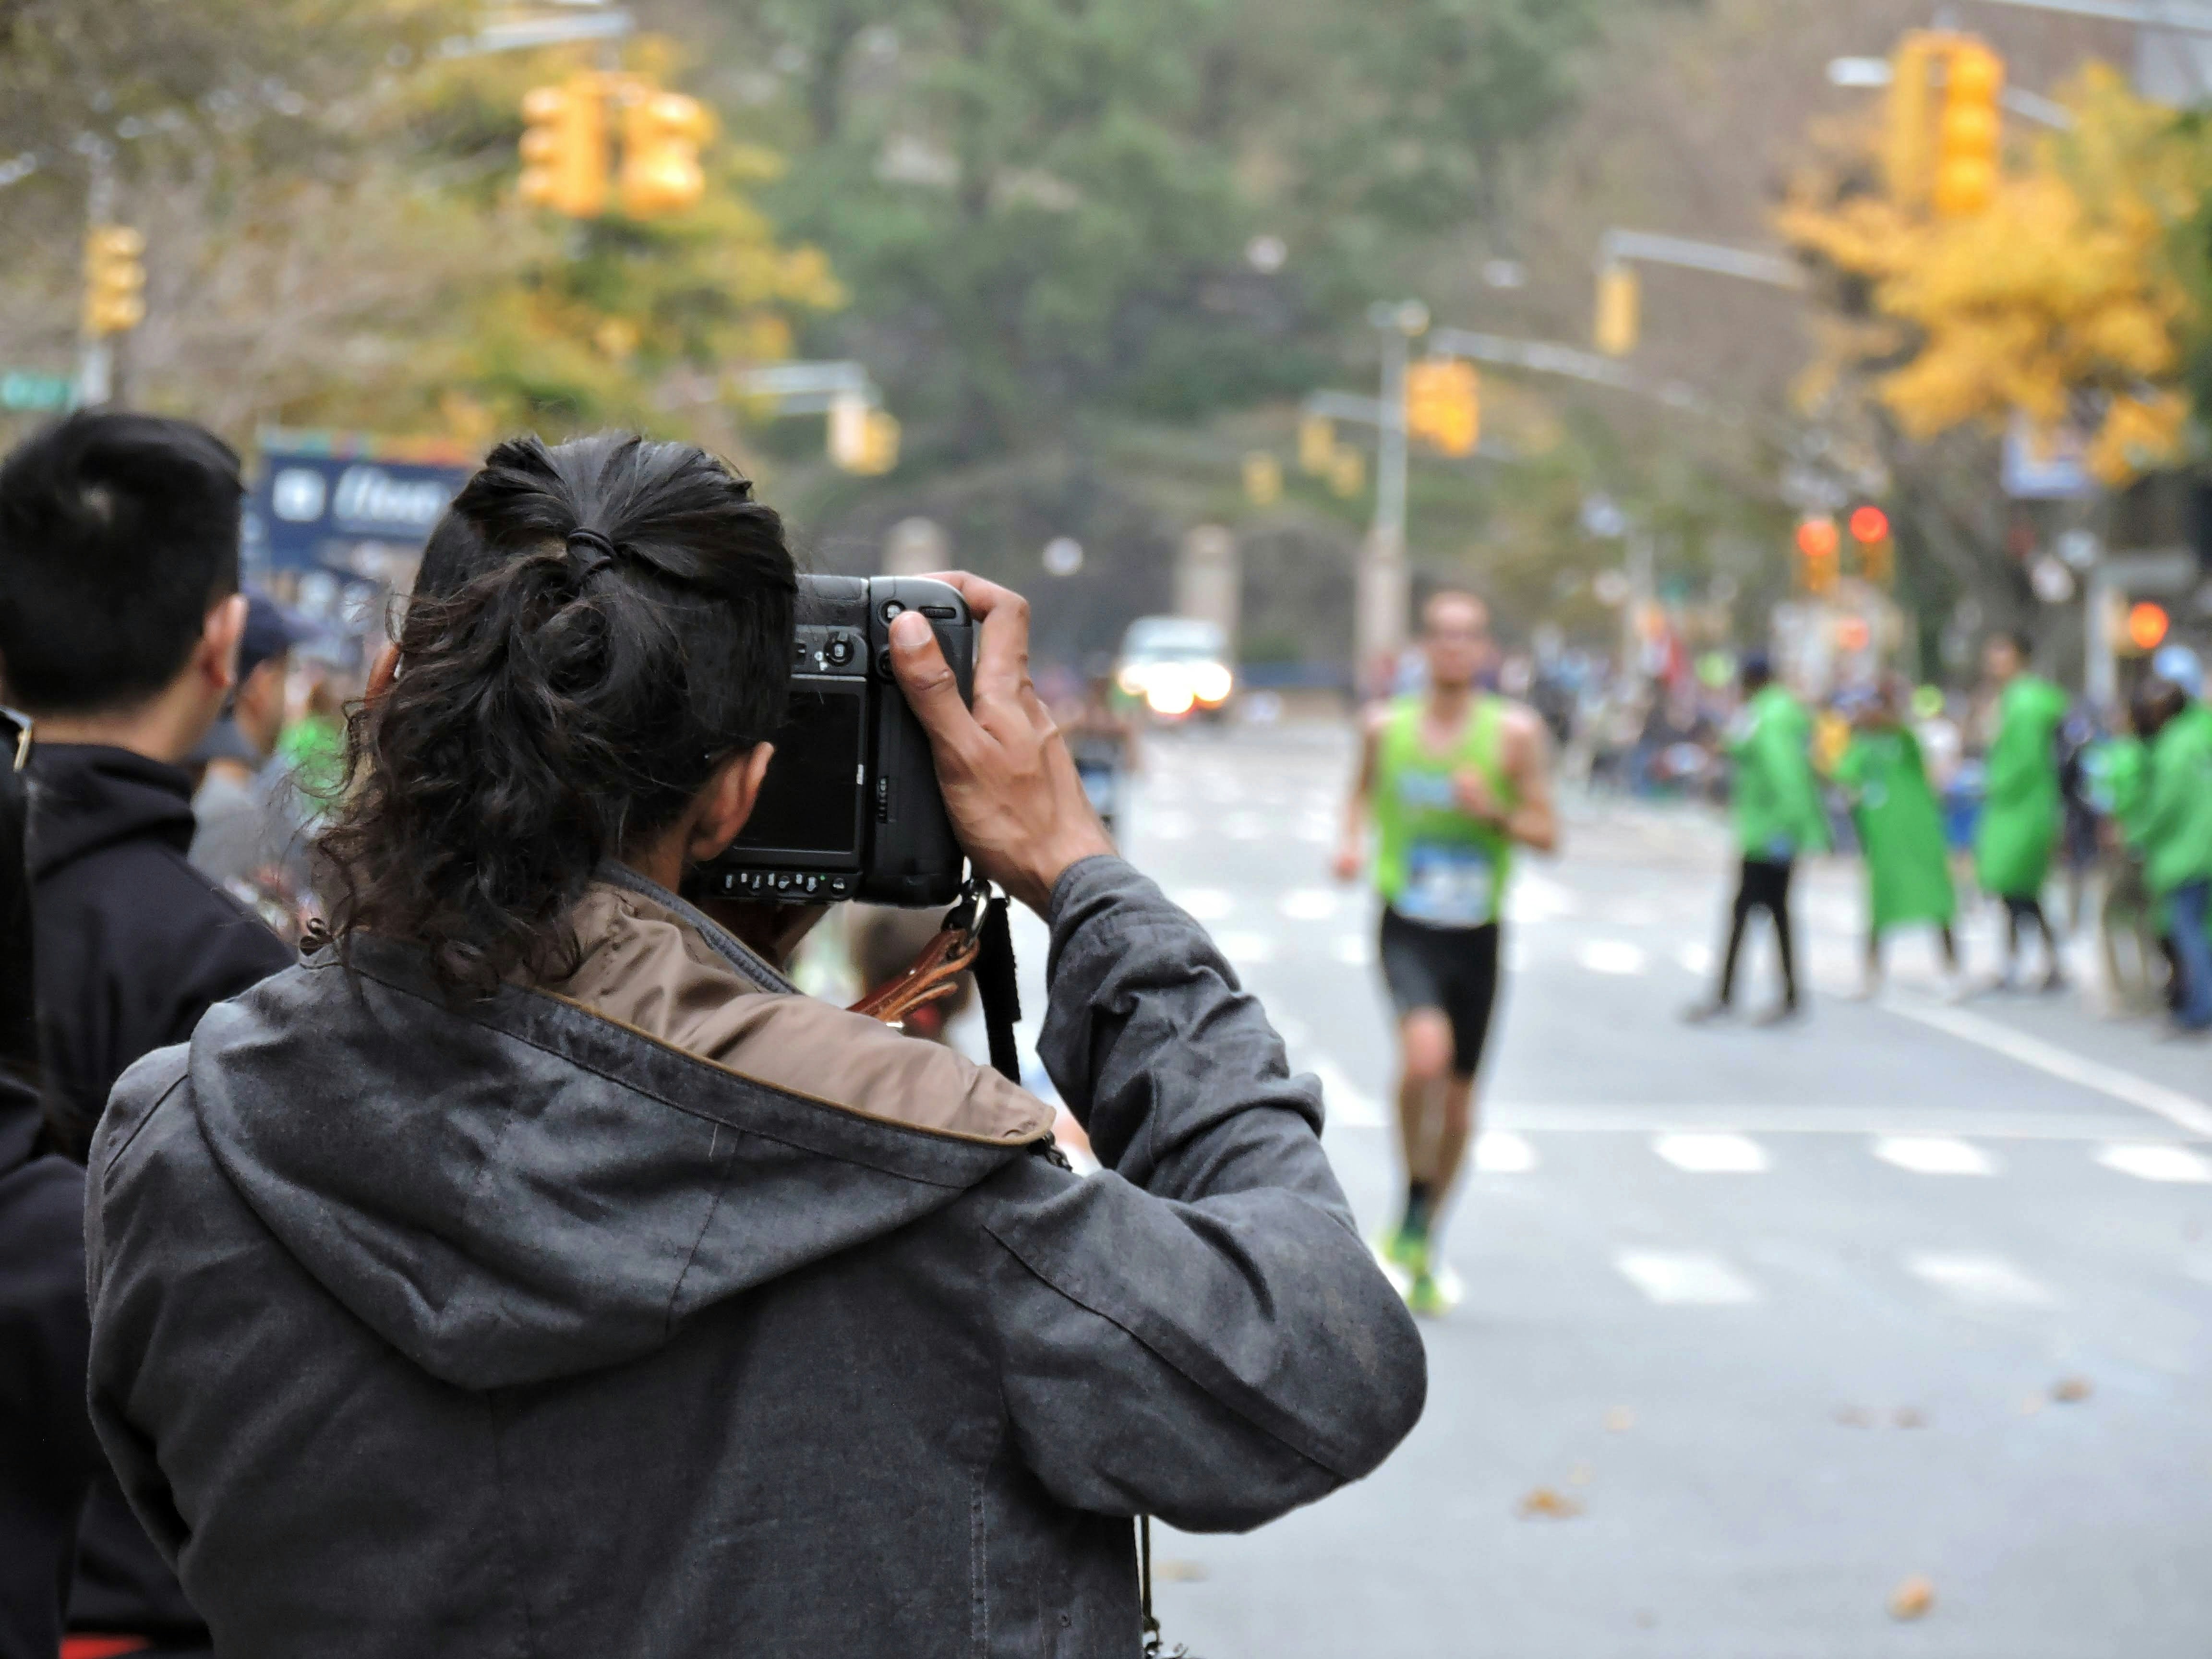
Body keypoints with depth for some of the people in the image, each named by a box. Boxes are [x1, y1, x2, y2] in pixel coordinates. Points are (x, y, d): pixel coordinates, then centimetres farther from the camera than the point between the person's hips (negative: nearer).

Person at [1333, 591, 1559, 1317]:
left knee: (1459, 1096, 10)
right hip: (1407, 926, -1)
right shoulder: (1385, 727, 1)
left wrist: (1495, 813, -20)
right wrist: (1353, 839, 1)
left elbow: (1547, 834, -1)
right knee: (1425, 1054, -28)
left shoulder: (1515, 732, -4)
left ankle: (1426, 1246, 32)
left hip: (1476, 934, 1)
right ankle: (1411, 1223, -7)